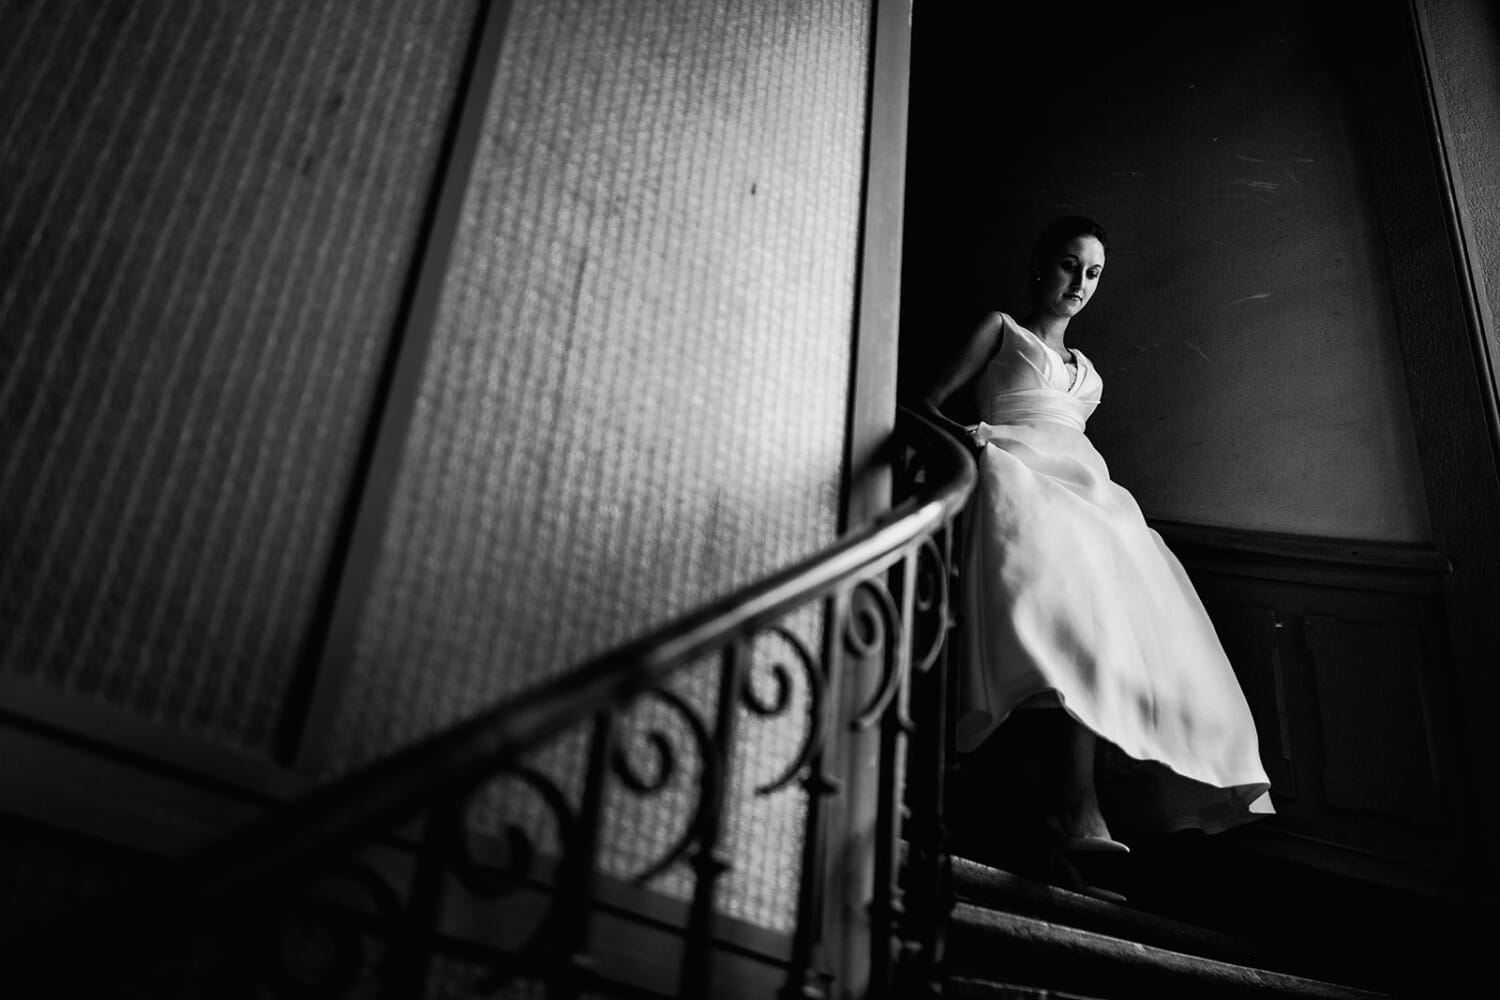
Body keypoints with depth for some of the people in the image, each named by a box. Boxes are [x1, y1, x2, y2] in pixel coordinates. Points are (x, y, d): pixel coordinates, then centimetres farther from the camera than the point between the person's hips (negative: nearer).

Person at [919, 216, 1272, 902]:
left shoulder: (1082, 366, 38)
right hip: (1022, 476, -6)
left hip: (1085, 491, 6)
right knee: (1078, 614, -38)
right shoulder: (1001, 329, 21)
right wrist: (963, 433, -8)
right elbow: (927, 404, 13)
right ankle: (1077, 811, -51)